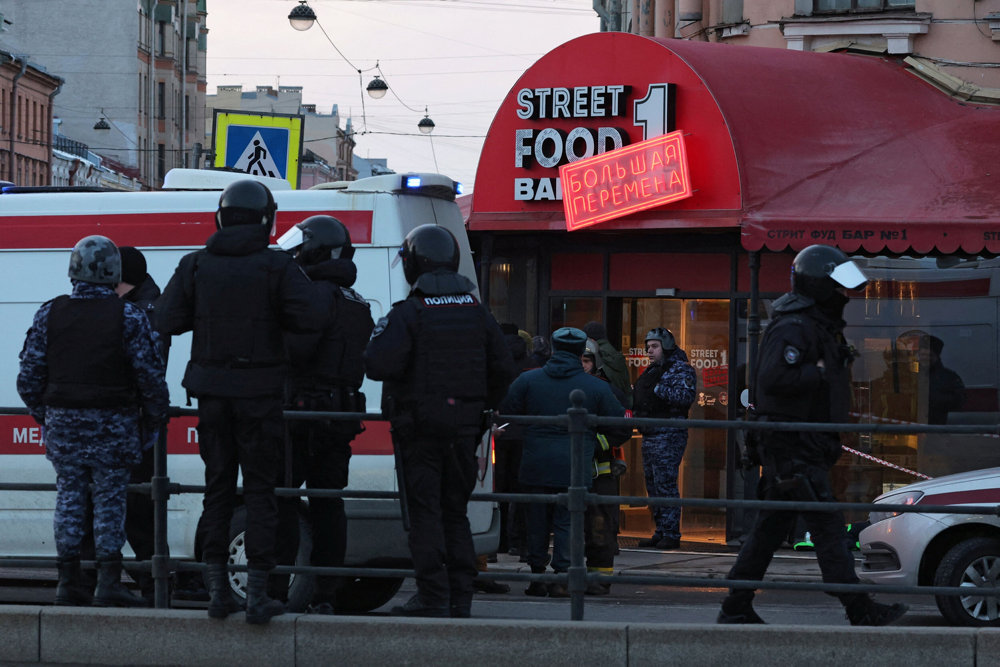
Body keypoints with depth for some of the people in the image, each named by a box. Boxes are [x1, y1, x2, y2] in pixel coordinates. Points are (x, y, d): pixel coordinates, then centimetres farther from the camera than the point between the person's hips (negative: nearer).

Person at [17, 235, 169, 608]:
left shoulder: (49, 314, 1)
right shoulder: (128, 317, -7)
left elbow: (29, 374, 3)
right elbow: (151, 374, -6)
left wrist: (42, 414, 17)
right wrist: (155, 419, 8)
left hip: (63, 421, 2)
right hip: (113, 423, -2)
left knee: (69, 496, 10)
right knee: (110, 499, 2)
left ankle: (69, 582, 10)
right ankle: (109, 583, -2)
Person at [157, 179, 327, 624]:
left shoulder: (196, 266, 0)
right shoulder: (277, 266, -8)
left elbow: (166, 321, -4)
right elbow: (314, 316, -17)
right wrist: (274, 317, 2)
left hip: (212, 392, 3)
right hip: (259, 393, -3)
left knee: (218, 487, 12)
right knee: (260, 491, 2)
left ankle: (218, 591, 12)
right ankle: (258, 595, -2)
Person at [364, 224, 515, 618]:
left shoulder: (408, 314, -10)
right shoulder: (477, 312, 8)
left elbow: (377, 364, -20)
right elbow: (503, 369, 8)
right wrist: (481, 406, 20)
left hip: (419, 428, -5)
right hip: (463, 428, 5)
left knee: (425, 513, -2)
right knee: (455, 512, 12)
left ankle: (433, 597, -6)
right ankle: (460, 598, 11)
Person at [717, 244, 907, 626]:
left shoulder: (821, 325, 19)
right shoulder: (793, 327, -15)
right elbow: (773, 378, -28)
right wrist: (818, 372, -20)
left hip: (808, 447, 11)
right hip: (793, 447, -11)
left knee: (771, 527, 11)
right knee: (827, 526, -10)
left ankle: (735, 609, 14)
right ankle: (861, 612, -10)